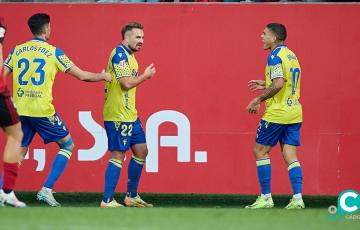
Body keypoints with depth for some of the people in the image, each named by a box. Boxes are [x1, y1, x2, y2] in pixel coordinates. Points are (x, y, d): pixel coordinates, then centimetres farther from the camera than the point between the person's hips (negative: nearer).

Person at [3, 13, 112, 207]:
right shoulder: (53, 52, -1)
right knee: (67, 145, 11)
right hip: (42, 110, -4)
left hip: (19, 110, 4)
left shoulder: (16, 51, 8)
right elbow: (81, 75, 1)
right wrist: (103, 76, 17)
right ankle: (46, 190, 0)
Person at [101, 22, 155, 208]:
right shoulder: (119, 54, -14)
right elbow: (126, 83, -22)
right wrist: (146, 75, -8)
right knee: (118, 155, -8)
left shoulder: (128, 55, 17)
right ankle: (107, 201, -5)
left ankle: (131, 196, 20)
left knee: (141, 151, 12)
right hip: (118, 115, -10)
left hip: (129, 114, 10)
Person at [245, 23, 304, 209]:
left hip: (277, 113, -8)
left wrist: (258, 100, -16)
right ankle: (297, 198, -4)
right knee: (290, 155, 6)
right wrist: (265, 84, 21)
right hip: (295, 112, 8)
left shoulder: (275, 56, -13)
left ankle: (265, 198, 1)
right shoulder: (291, 55, 14)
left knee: (260, 151, 3)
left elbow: (278, 84, -24)